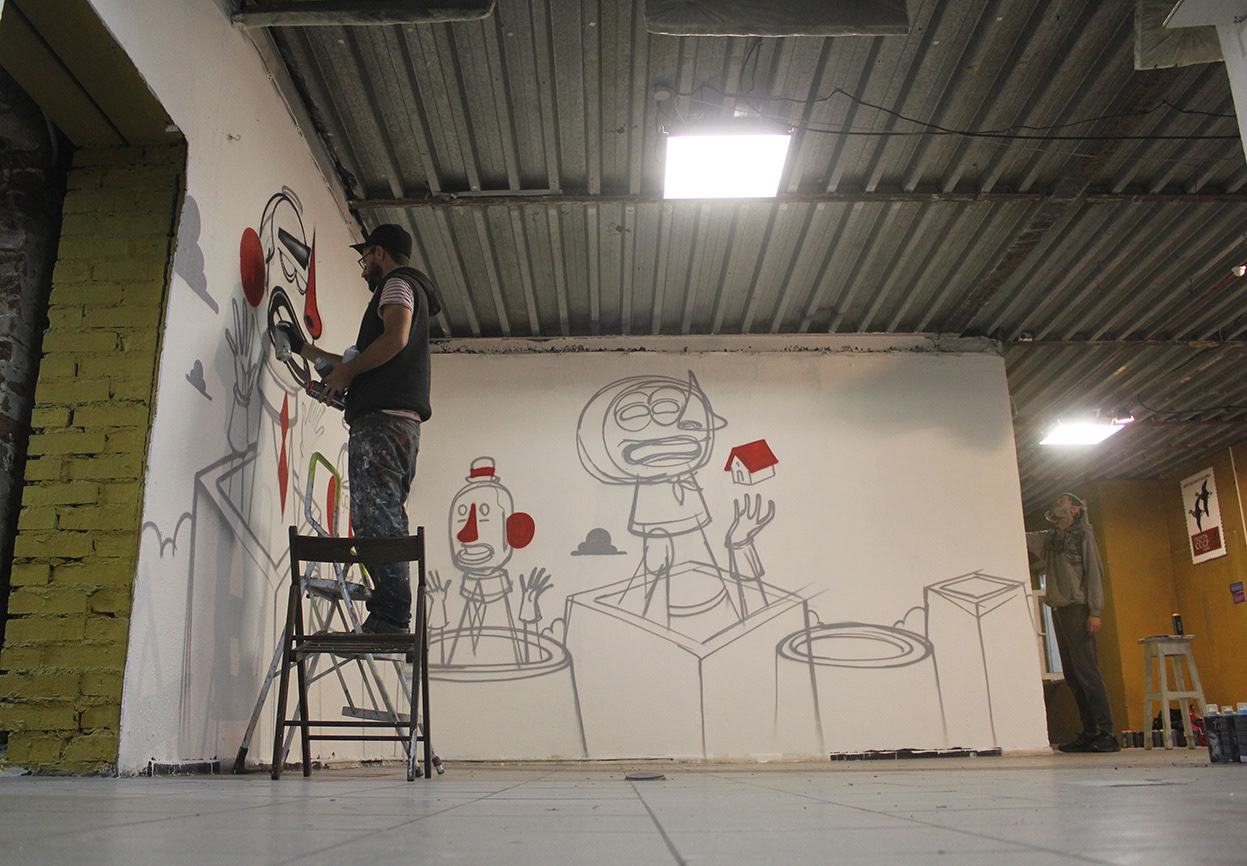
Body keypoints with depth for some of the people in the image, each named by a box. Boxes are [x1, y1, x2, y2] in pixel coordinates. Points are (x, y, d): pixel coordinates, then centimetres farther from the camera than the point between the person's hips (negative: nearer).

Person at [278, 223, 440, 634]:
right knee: (384, 526, 4)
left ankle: (388, 619, -20)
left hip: (383, 418, -10)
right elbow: (368, 363, 38)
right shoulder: (413, 294, 34)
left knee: (376, 521, -15)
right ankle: (390, 621, 1)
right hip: (400, 423, 10)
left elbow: (395, 338, -17)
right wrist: (306, 350, 43)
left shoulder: (398, 284, 5)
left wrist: (346, 371, -7)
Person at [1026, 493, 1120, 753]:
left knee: (1086, 671, -12)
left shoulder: (1083, 536, 2)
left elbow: (1094, 573, -4)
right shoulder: (1048, 539, 21)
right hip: (1058, 610, 7)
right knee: (1072, 675, 4)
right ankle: (1089, 734, 6)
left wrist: (1095, 612, -13)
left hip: (1078, 610, -7)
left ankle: (1107, 734, -12)